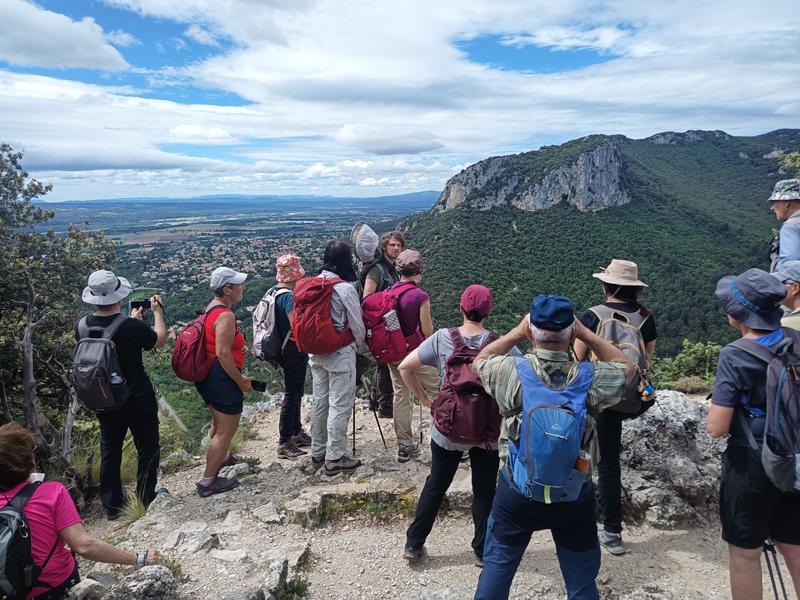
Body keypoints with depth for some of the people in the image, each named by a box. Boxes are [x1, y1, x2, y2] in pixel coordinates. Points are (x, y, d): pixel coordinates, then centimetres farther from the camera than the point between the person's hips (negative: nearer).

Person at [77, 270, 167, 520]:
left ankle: (111, 504, 32)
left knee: (110, 450, 20)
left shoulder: (81, 326, -12)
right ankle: (147, 498, 27)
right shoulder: (134, 328, -27)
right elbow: (160, 340, -6)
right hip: (138, 400, -5)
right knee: (148, 448, 15)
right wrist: (158, 311, 8)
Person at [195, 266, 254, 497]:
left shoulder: (211, 308, 9)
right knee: (226, 431, 1)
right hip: (222, 377, -10)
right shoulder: (225, 315, -22)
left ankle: (219, 457, 52)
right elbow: (223, 353, -26)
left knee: (219, 422, 30)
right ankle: (208, 481, 9)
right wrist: (241, 381, -18)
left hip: (206, 374, 10)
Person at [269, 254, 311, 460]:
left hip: (282, 348, 10)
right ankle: (284, 443, 7)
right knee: (292, 394, -1)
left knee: (295, 392, 21)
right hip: (294, 350, -10)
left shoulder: (273, 292, 7)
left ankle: (297, 432, 35)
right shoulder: (289, 296, -21)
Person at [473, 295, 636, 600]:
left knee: (497, 565, 20)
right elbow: (627, 367, 6)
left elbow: (478, 361, 4)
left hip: (517, 489, 0)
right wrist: (587, 334, -1)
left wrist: (517, 332, 2)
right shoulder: (589, 378, -17)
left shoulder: (512, 371, -19)